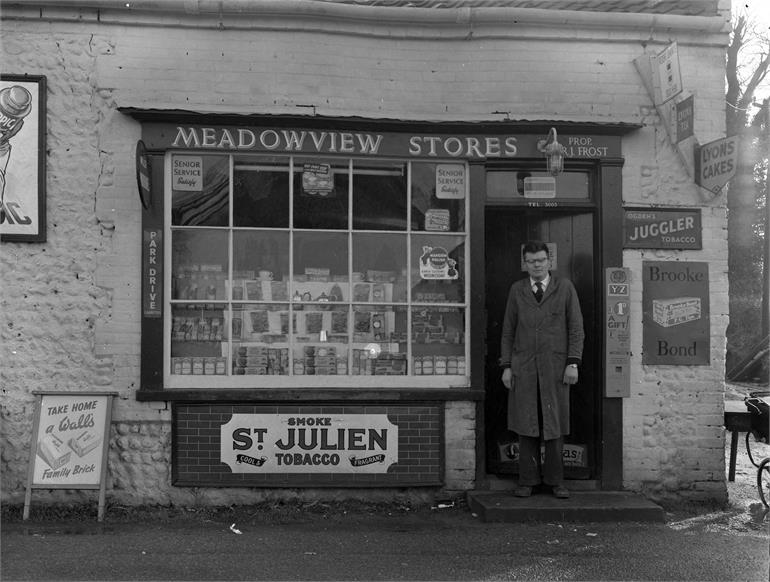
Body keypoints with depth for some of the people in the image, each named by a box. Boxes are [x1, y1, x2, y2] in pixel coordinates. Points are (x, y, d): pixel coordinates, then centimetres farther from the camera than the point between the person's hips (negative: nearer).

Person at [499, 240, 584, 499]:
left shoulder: (565, 288, 2)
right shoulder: (517, 290, 7)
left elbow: (576, 328, 0)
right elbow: (508, 330, 8)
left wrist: (573, 363, -9)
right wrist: (506, 366, 1)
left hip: (555, 365, -1)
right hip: (523, 366, 1)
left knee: (555, 424, 2)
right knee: (526, 424, 2)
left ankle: (555, 480, 12)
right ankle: (527, 480, 9)